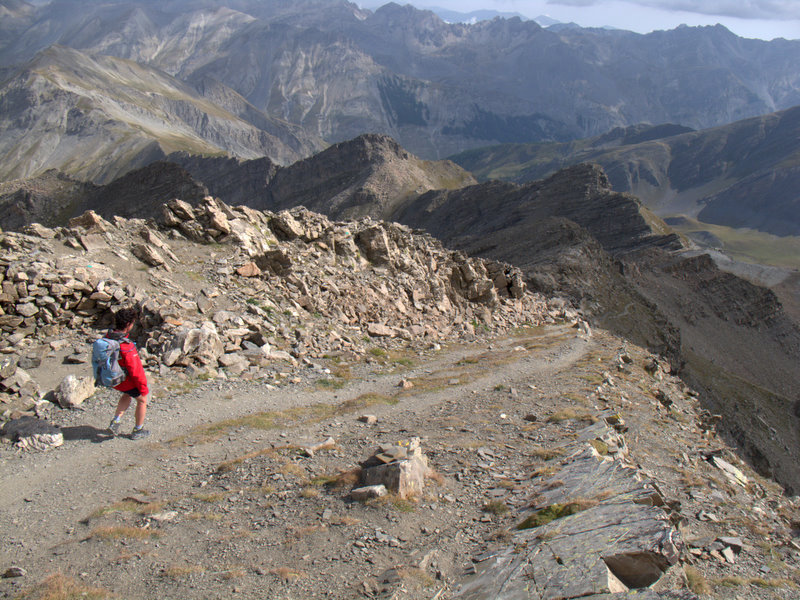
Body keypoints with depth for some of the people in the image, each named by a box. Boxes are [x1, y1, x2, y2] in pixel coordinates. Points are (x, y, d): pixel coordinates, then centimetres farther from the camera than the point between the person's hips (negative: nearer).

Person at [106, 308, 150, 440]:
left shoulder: (108, 336, -12)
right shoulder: (127, 347, -36)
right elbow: (136, 371, -28)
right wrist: (143, 388, -14)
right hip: (127, 380, -7)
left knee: (127, 395, 34)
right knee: (142, 400, 19)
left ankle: (115, 422, 24)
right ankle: (138, 431, 33)